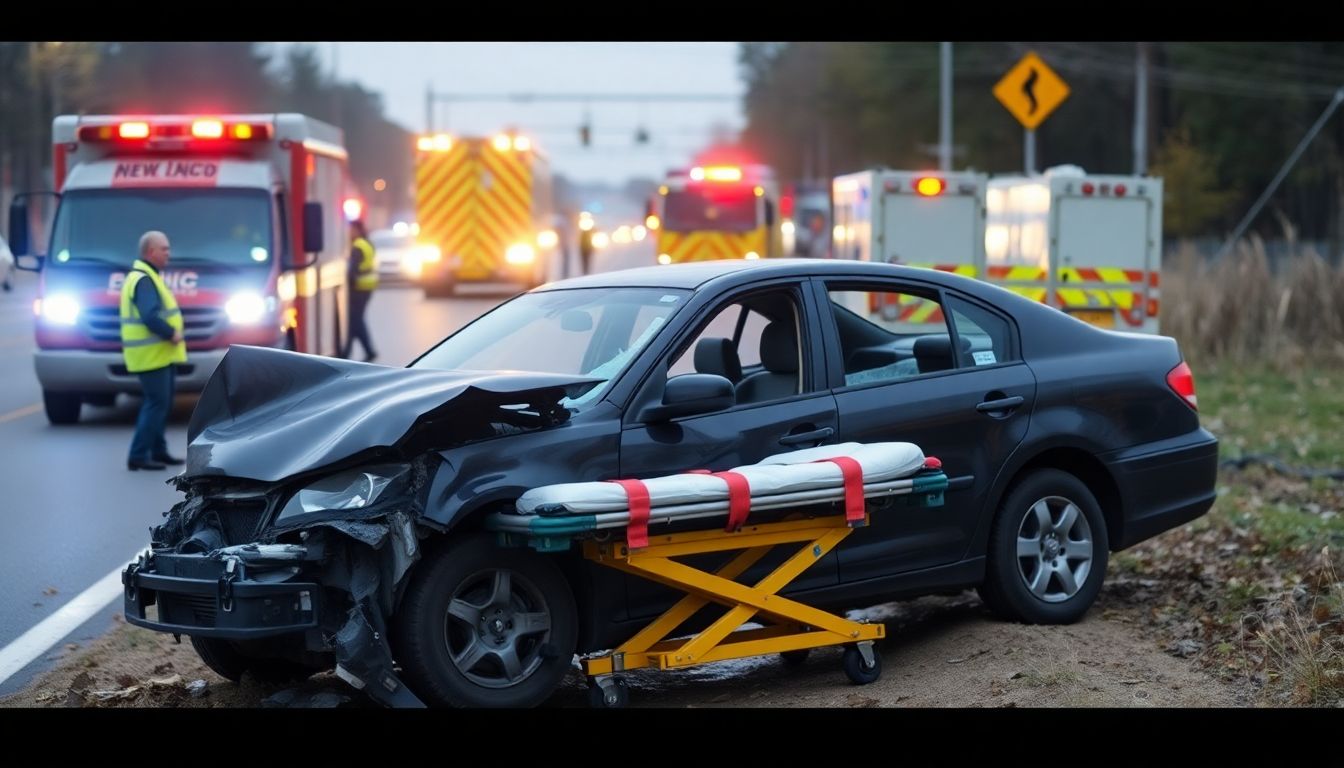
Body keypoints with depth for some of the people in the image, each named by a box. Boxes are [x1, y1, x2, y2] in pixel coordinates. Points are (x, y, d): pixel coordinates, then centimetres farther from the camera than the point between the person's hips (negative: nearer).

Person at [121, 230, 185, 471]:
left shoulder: (145, 276, 17)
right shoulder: (144, 280, -17)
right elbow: (150, 317, -29)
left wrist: (171, 333, 8)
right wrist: (172, 333, -19)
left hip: (157, 353, 10)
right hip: (152, 354, -10)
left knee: (162, 403, 16)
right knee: (157, 403, -9)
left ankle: (158, 451, 23)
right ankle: (138, 455, -7)